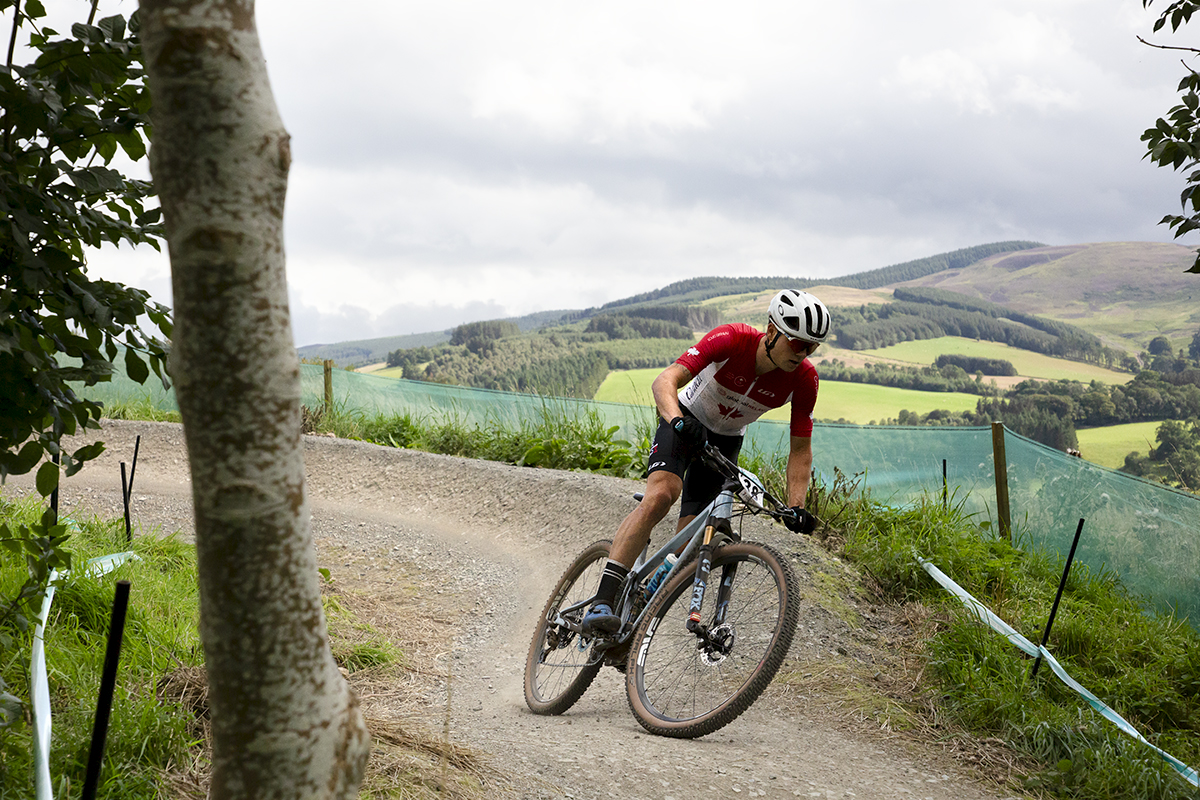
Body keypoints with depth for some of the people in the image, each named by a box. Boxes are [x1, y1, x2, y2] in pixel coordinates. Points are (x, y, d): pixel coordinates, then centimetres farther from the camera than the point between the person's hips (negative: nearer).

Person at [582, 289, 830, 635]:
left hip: (726, 439, 4)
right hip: (687, 420, -4)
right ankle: (602, 603, -37)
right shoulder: (731, 340, -30)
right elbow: (665, 381, -36)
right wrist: (677, 421, -56)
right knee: (662, 493, -32)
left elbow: (800, 450, -12)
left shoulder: (804, 379, -20)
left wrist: (796, 507, -24)